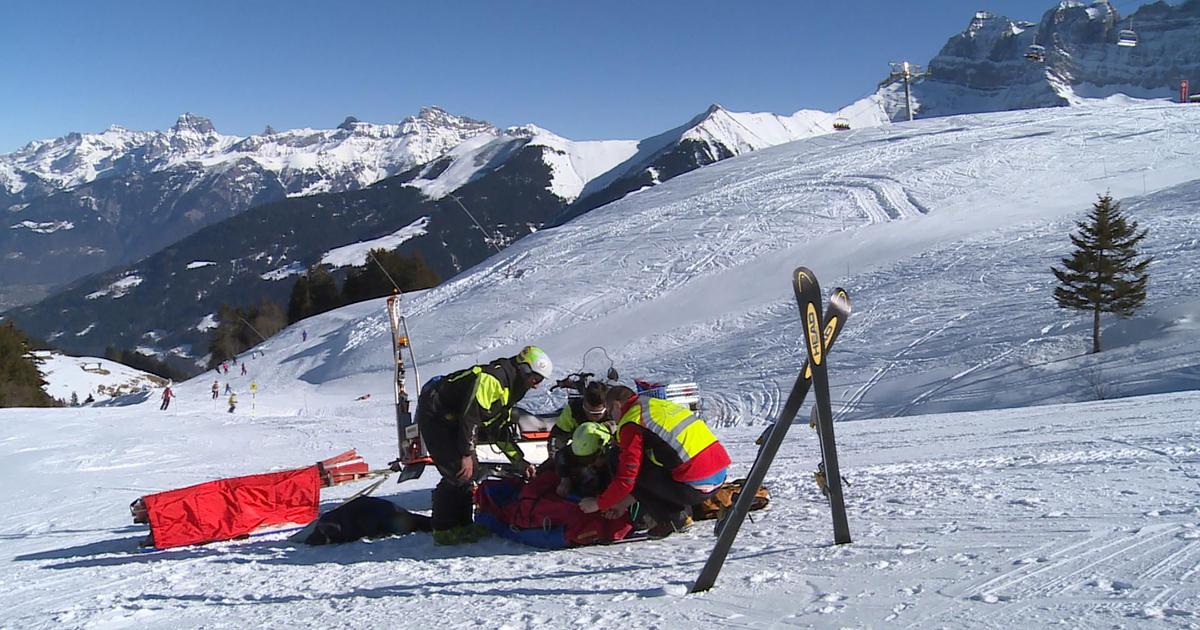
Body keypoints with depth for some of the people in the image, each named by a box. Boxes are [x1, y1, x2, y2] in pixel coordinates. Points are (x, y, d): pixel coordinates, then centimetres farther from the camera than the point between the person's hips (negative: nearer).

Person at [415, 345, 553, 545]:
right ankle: (443, 530, -7)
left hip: (452, 420, 11)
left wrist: (520, 462, 13)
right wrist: (467, 454, -27)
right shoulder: (492, 378, -21)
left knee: (471, 474, 8)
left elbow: (500, 432, 17)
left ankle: (462, 524, 16)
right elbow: (470, 415, -28)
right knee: (458, 473, -15)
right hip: (434, 414, -11)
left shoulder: (509, 390, 12)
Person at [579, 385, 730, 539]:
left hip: (697, 487, -9)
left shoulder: (631, 423, -5)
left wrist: (598, 503, 8)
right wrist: (626, 501, 29)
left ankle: (672, 519, 4)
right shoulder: (661, 405, 21)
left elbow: (626, 478, -8)